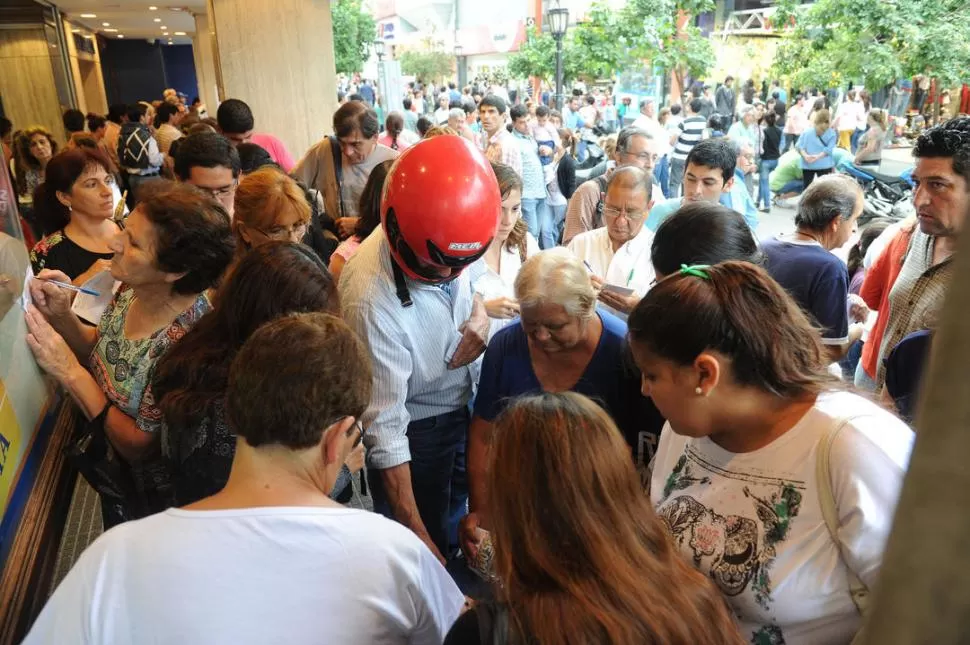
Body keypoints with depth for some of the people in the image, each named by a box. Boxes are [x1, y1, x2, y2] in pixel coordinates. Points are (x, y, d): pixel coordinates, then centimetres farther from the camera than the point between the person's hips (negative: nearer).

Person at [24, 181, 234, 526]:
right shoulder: (133, 290, -15)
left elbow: (140, 447, -26)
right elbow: (99, 351, 3)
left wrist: (70, 372, -28)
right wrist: (61, 315, -16)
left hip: (150, 497, -6)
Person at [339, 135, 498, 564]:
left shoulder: (455, 238, -17)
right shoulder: (372, 300, -35)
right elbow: (386, 428, -29)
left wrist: (481, 313, -15)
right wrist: (417, 537, -25)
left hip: (466, 403, 6)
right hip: (415, 428, -6)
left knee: (459, 524, 24)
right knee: (427, 554, 11)